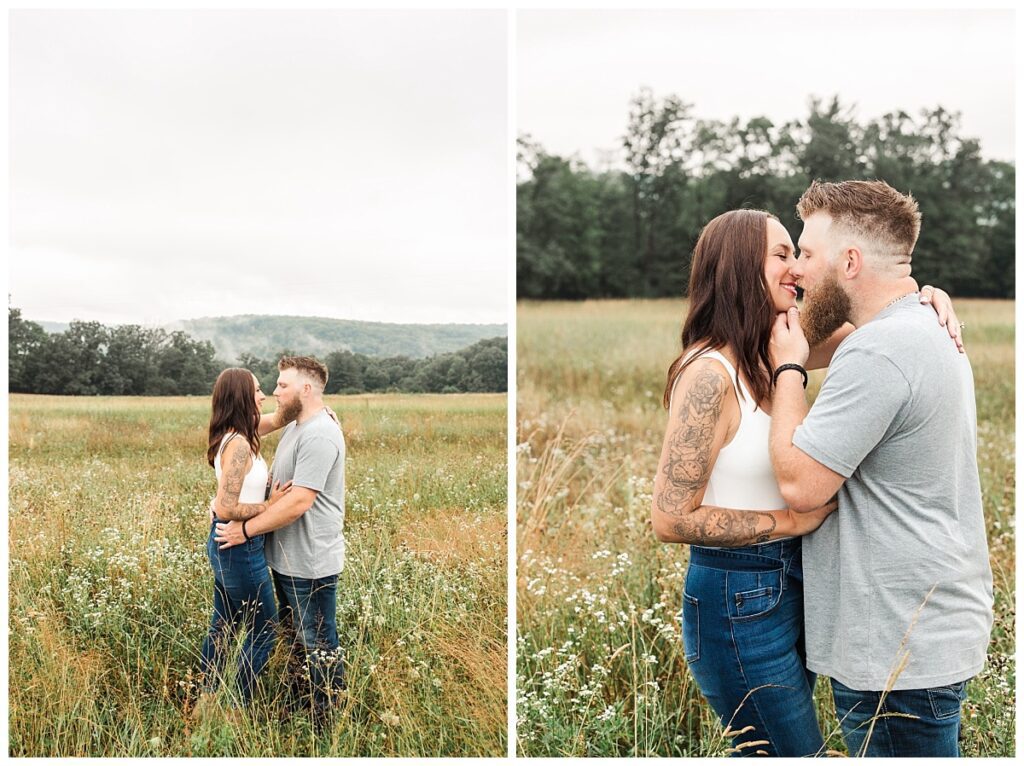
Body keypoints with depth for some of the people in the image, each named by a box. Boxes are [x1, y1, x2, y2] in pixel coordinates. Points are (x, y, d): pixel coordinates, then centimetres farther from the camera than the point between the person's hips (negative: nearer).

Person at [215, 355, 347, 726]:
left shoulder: (319, 435, -22)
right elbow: (270, 480, 18)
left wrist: (246, 529, -21)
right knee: (297, 639, 22)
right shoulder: (294, 428, 11)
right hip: (287, 558, 10)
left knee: (319, 648, 4)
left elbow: (298, 501, -27)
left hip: (310, 565, -10)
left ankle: (327, 721, 17)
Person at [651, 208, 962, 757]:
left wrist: (920, 299, -5)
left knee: (765, 749, 21)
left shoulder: (770, 352, 3)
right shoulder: (709, 372, -21)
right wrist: (793, 519, -17)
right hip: (739, 602, -8)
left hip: (791, 587, 8)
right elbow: (671, 517, -23)